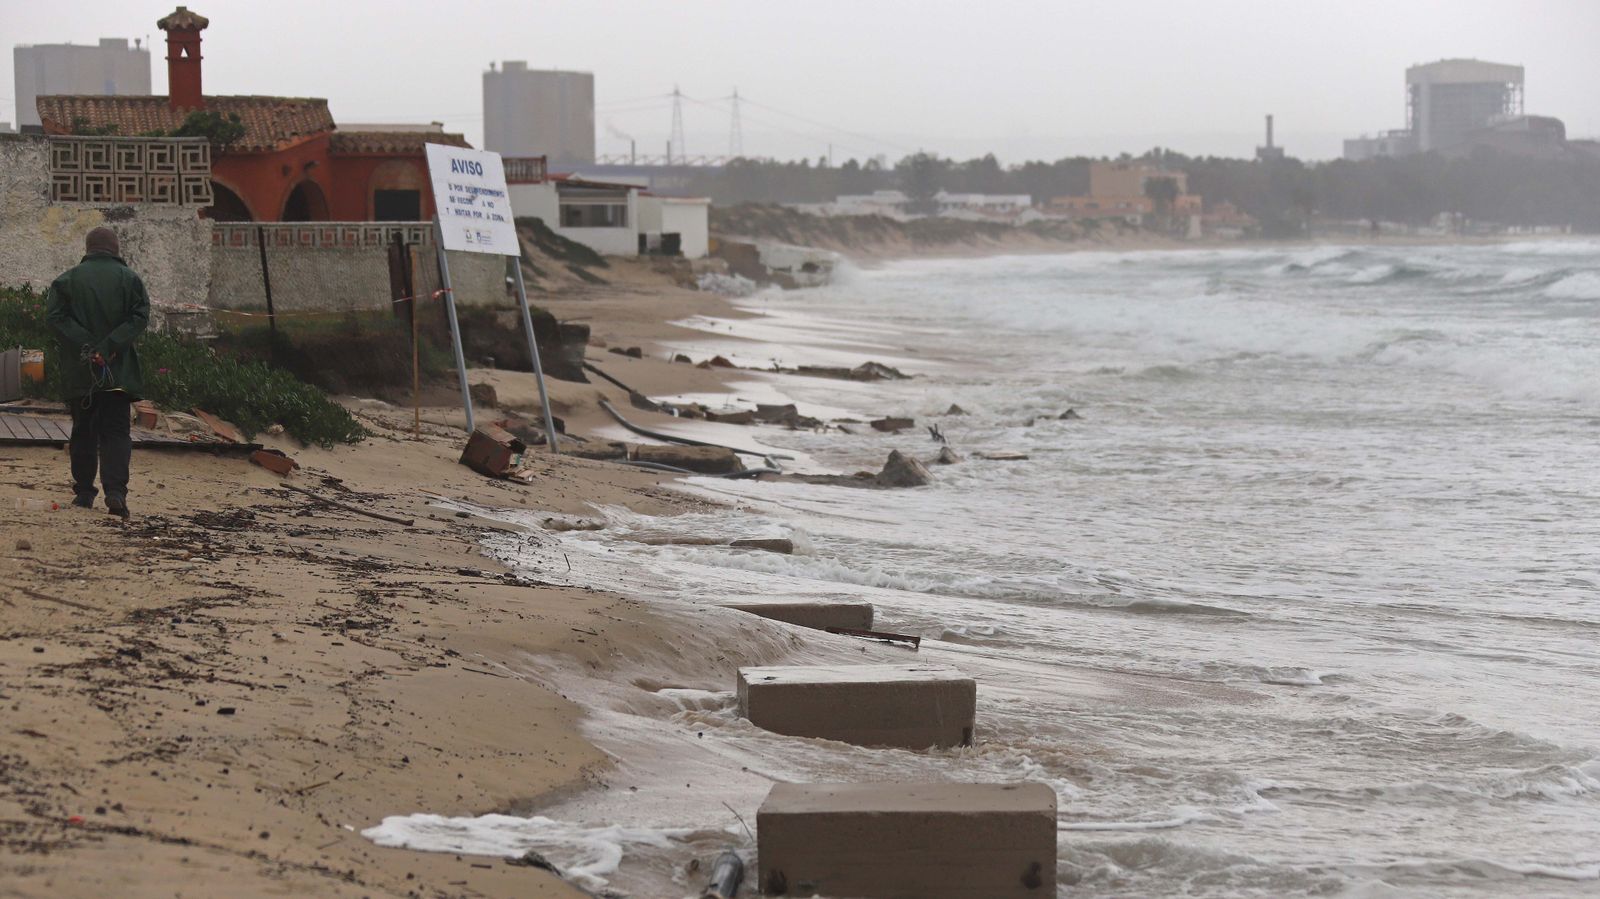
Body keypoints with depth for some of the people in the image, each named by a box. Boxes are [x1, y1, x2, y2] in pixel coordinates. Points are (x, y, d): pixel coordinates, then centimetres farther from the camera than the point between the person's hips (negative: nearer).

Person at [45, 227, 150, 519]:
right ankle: (115, 491, -17)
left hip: (79, 372, 1)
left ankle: (84, 492, 17)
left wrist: (86, 346, -13)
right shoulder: (129, 279, 1)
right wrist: (110, 347, -13)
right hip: (120, 371, -1)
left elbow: (55, 316, -8)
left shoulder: (68, 279, 3)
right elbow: (140, 316, -9)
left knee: (83, 431, 14)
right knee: (116, 432, 0)